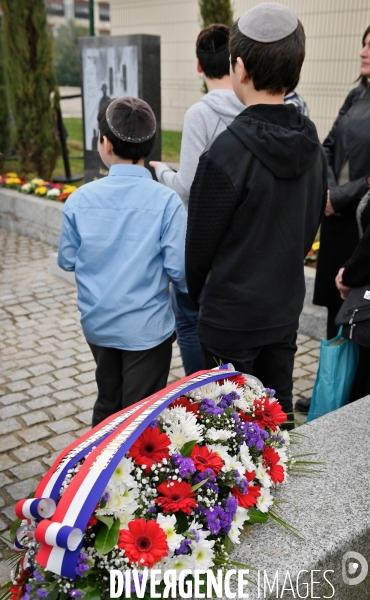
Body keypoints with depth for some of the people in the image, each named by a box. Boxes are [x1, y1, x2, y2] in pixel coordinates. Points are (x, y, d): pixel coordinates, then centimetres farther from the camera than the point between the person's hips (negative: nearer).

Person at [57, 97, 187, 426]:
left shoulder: (80, 199, -9)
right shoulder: (166, 200, -17)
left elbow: (67, 260, 2)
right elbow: (179, 270, -16)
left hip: (97, 324, 4)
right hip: (146, 328, -3)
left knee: (107, 404, 24)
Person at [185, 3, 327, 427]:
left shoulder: (227, 151, -22)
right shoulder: (311, 144, -1)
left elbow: (200, 244, -12)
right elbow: (310, 227, 9)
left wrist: (198, 295, 6)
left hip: (232, 318, -6)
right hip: (286, 309, 7)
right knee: (278, 418, 21)